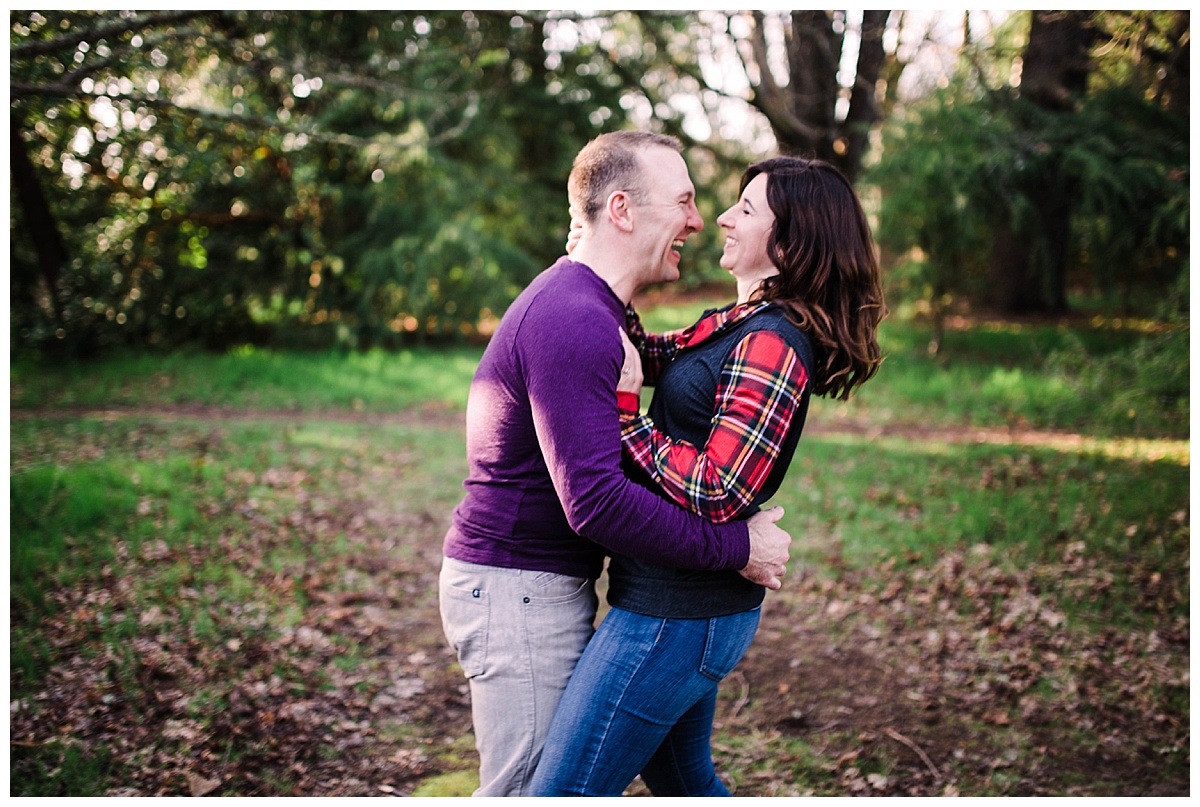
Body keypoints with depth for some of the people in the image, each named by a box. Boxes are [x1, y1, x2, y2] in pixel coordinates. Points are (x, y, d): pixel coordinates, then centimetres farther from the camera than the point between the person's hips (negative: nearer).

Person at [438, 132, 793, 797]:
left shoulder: (583, 306, 14)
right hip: (517, 591, -10)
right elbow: (595, 500, -28)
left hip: (544, 585, 10)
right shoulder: (574, 322, -22)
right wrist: (736, 547, -20)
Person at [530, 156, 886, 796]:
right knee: (682, 780, 27)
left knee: (561, 795, -5)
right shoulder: (741, 325, 10)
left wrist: (625, 410, -20)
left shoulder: (770, 346, -20)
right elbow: (647, 355, 18)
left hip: (675, 615, -10)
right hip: (688, 604, 10)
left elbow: (715, 494, -25)